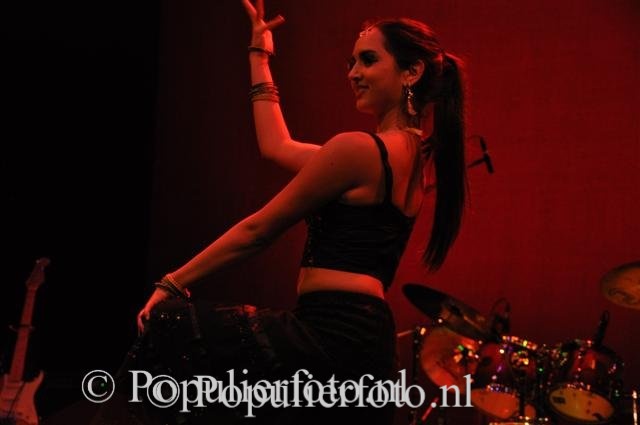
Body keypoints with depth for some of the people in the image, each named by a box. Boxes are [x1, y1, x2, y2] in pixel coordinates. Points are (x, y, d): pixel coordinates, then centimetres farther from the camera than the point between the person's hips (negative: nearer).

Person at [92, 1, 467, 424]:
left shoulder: (359, 149, -11)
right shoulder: (413, 154, 16)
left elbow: (258, 230, -6)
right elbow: (277, 147, 25)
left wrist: (171, 283, 2)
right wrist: (260, 57, 33)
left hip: (332, 336, -10)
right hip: (369, 345, 10)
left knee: (165, 325, -7)